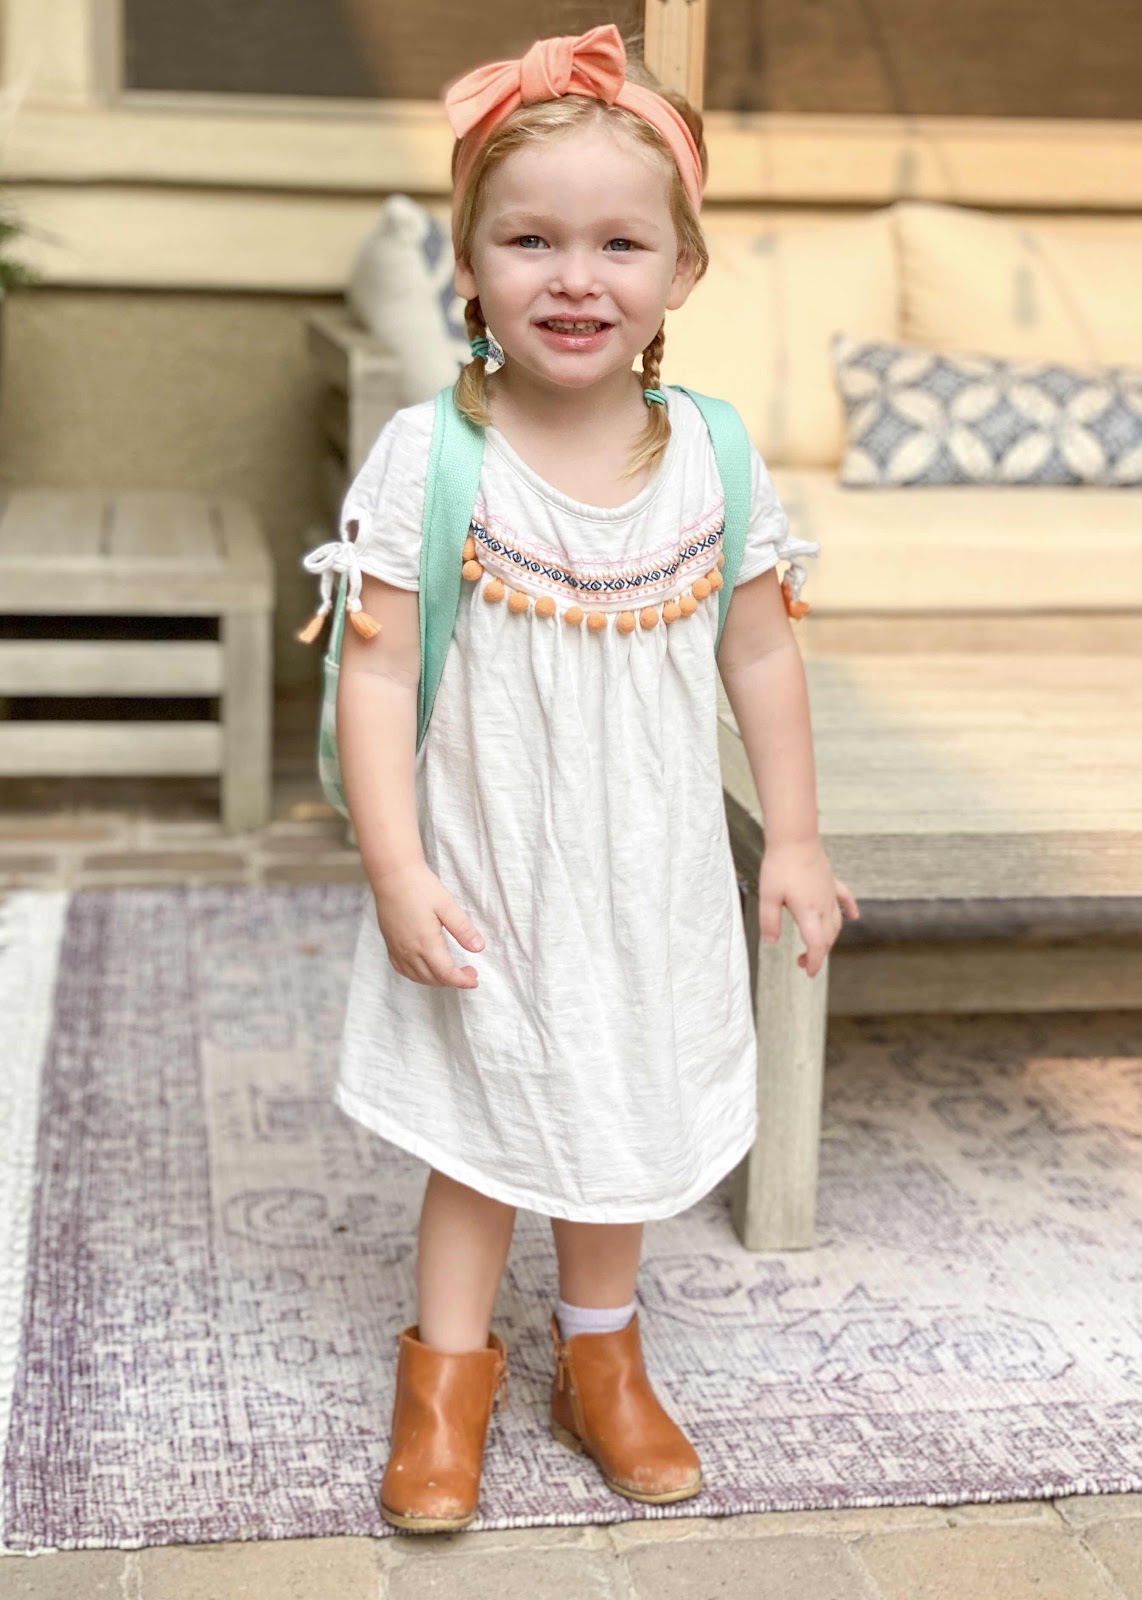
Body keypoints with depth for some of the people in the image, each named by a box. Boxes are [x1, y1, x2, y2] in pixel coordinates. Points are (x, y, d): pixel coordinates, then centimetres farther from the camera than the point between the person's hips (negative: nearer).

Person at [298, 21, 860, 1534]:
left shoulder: (713, 457, -7)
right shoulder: (427, 457, -16)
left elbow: (762, 654, 3)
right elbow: (378, 673, -14)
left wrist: (796, 839, 5)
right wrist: (395, 871, -18)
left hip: (651, 882, 3)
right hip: (485, 876, -2)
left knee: (623, 1123, 18)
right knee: (481, 1137, 11)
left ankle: (602, 1362, 40)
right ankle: (448, 1380, 32)